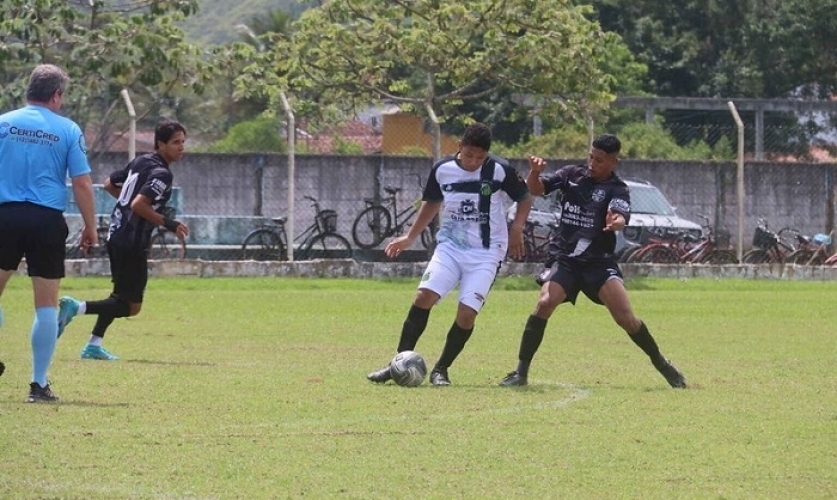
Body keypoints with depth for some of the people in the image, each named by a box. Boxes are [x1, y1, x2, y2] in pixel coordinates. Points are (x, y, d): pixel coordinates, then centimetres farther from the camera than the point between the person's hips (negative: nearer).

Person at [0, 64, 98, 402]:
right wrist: (90, 227, 7)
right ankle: (39, 384, 6)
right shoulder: (68, 130, 1)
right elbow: (82, 184, -2)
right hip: (48, 221, -1)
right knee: (46, 305, 5)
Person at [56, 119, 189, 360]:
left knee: (121, 295, 23)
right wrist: (168, 223, -19)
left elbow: (109, 184, 23)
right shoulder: (162, 173, -15)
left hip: (116, 234, 10)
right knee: (131, 306, -5)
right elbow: (138, 205, -25)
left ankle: (94, 345, 22)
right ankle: (78, 307, -16)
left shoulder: (140, 162, 12)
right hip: (132, 244, -10)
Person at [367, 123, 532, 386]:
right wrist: (410, 237, 15)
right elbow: (432, 203, 17)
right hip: (449, 246, 2)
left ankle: (441, 369, 6)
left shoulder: (500, 170, -10)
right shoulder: (442, 170, -2)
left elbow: (525, 198, 5)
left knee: (467, 313, -14)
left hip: (486, 253, -2)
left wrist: (517, 227, -11)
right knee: (424, 296, -17)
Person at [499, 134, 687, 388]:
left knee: (625, 316, -13)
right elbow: (536, 189, 3)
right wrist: (535, 172, -20)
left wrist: (616, 222, -48)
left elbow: (620, 215, -23)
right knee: (545, 303, -23)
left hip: (599, 262, -1)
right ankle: (521, 372, -16)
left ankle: (661, 363, 10)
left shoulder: (617, 190, -4)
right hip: (564, 258, 1)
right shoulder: (572, 174, 6)